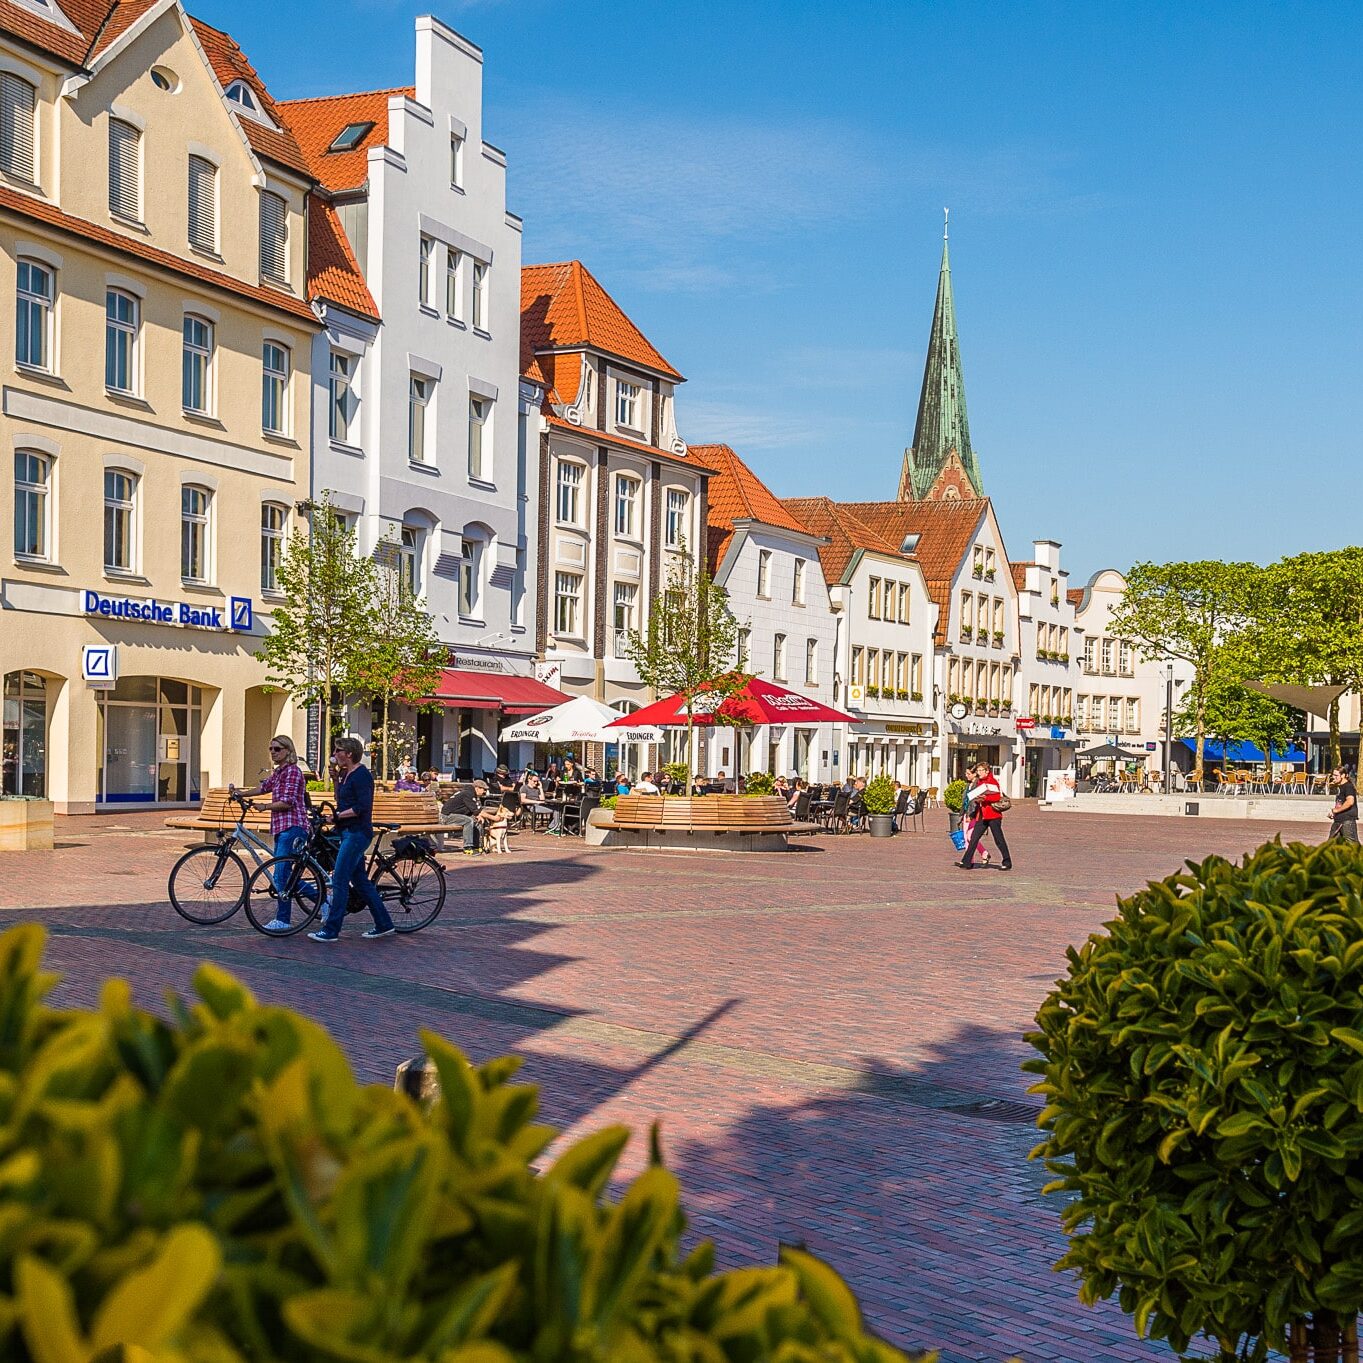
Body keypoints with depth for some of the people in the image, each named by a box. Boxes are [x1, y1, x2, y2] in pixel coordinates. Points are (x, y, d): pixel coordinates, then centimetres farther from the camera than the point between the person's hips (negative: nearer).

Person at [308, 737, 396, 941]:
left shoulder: (361, 775, -14)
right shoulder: (347, 774, 15)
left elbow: (362, 807, -21)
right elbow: (341, 799, 24)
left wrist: (338, 816, -16)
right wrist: (336, 775, 16)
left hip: (357, 833, -10)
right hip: (348, 832, 10)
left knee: (339, 880, -9)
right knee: (360, 880, 13)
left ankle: (331, 930, -6)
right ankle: (384, 925, 19)